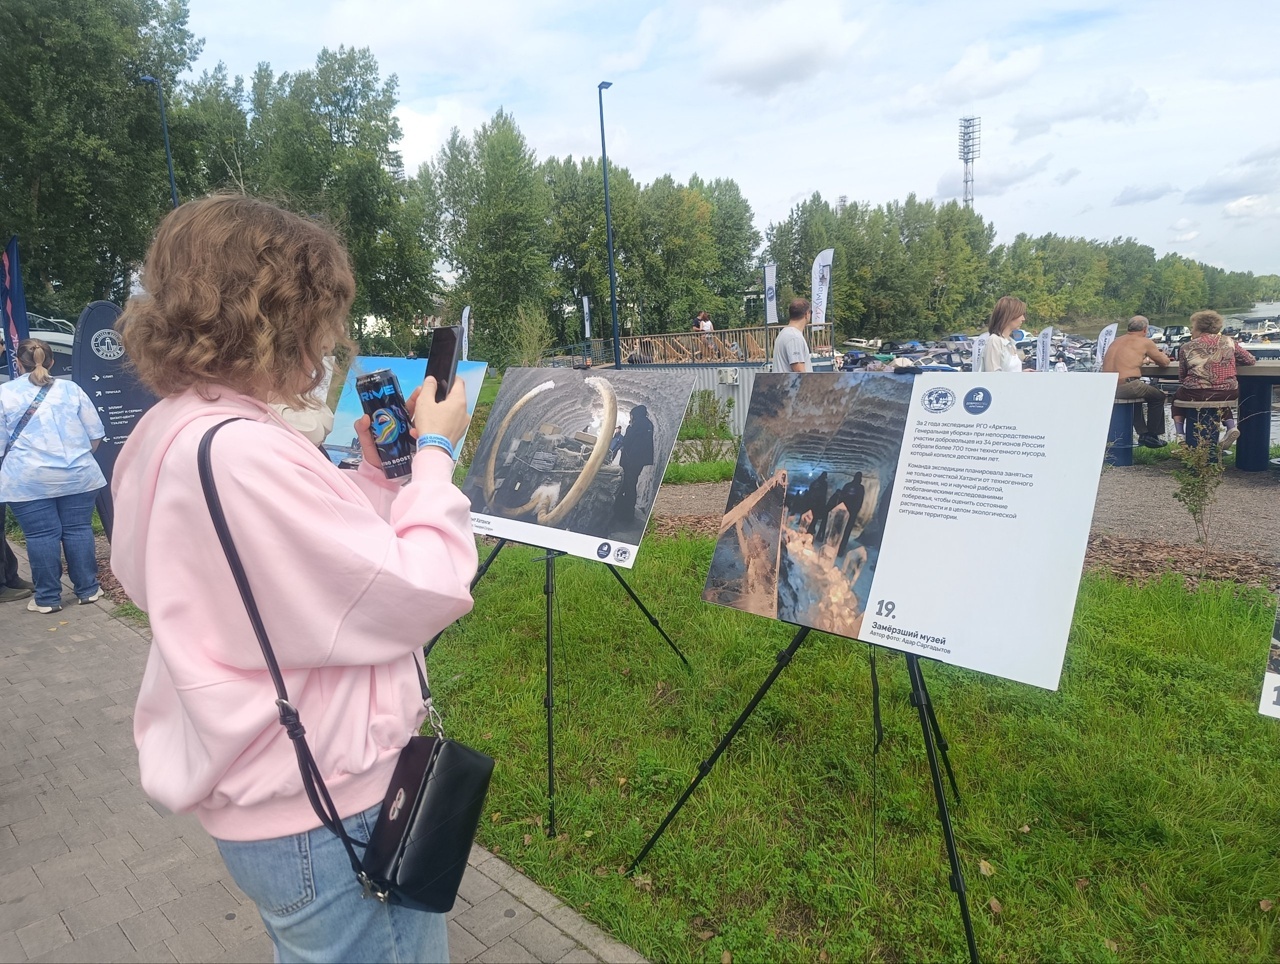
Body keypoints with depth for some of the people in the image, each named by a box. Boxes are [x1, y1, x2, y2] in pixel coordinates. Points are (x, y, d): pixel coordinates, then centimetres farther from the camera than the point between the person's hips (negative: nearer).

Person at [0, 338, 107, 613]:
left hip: (28, 480, -2)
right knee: (78, 530, 8)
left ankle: (48, 598, 10)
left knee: (41, 535, 3)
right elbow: (96, 433, 8)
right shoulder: (71, 388, 5)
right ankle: (88, 590, 14)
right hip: (77, 475, 2)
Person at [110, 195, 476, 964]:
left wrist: (377, 473, 4)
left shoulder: (174, 433, 3)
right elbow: (425, 591, -25)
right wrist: (434, 455, -13)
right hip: (329, 813, -9)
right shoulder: (242, 453, -29)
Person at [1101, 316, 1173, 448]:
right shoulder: (1145, 342, 1)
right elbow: (1164, 362, 11)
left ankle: (1143, 433, 33)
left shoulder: (1117, 341, 19)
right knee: (1158, 396, 20)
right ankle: (1152, 435, 23)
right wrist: (1163, 356, 33)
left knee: (1137, 392, 36)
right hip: (1126, 386, -6)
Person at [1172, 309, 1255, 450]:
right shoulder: (1228, 342, 7)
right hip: (1229, 394, 3)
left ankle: (1180, 435, 17)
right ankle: (1231, 426, 13)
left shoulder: (1187, 347, 1)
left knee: (1178, 396, 30)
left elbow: (1181, 377, 3)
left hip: (1197, 394, -2)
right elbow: (1250, 360, 16)